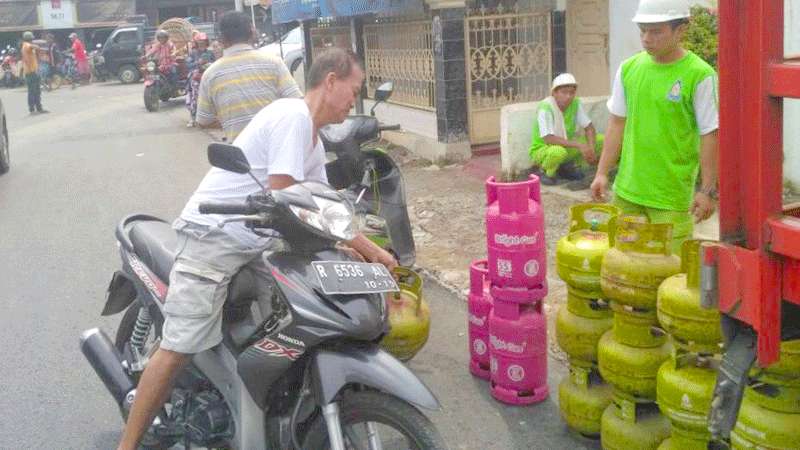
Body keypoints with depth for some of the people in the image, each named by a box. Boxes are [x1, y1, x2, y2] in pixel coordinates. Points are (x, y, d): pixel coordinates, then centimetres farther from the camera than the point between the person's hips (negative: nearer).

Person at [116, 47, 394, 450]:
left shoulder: (313, 141, 16)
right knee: (179, 349, -11)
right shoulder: (293, 115, -14)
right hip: (215, 236, -10)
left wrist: (373, 252, 17)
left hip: (256, 242, 10)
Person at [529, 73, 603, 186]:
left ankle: (568, 167, 8)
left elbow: (589, 127, -3)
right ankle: (546, 172, -6)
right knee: (558, 151, -40)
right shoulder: (545, 107, -25)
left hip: (567, 146, 6)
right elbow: (548, 139, -31)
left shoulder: (575, 103, -7)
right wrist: (578, 145, -33)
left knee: (600, 140, -8)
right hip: (542, 149, -6)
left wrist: (591, 148, -22)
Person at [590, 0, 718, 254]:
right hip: (627, 188, 5)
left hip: (672, 196, -5)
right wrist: (602, 172, 10)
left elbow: (710, 135, -8)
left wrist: (707, 190, -10)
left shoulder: (699, 76, -10)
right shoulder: (629, 68, 5)